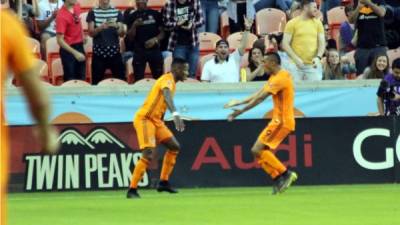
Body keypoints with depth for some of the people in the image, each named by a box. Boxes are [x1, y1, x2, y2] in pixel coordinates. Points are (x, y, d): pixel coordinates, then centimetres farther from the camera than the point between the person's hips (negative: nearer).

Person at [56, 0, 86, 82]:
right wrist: (75, 53, -30)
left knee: (81, 78, 15)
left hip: (80, 46, 8)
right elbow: (60, 40, -26)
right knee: (70, 79, 0)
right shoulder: (62, 16, -24)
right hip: (68, 49, -8)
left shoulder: (77, 7, -1)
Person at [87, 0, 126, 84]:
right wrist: (101, 27, -24)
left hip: (114, 52, 1)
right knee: (96, 81, 0)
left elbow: (122, 34, 4)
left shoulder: (117, 13, 7)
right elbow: (91, 33, -4)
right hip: (99, 52, -1)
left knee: (121, 80, -1)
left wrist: (117, 27, -19)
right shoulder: (93, 13, 3)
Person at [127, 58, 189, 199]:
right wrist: (175, 114, -52)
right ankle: (132, 190, -16)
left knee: (175, 147, 12)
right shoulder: (168, 79, -15)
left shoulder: (171, 82, 15)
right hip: (144, 119, -10)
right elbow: (166, 96, -37)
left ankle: (163, 182, 18)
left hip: (155, 120, 10)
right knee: (148, 155, -19)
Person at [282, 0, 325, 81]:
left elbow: (322, 43, 8)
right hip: (296, 65, -2)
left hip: (313, 66, 2)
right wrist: (296, 59, -13)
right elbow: (285, 44, -2)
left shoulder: (317, 23, 9)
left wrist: (318, 57, -10)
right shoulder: (292, 23, 1)